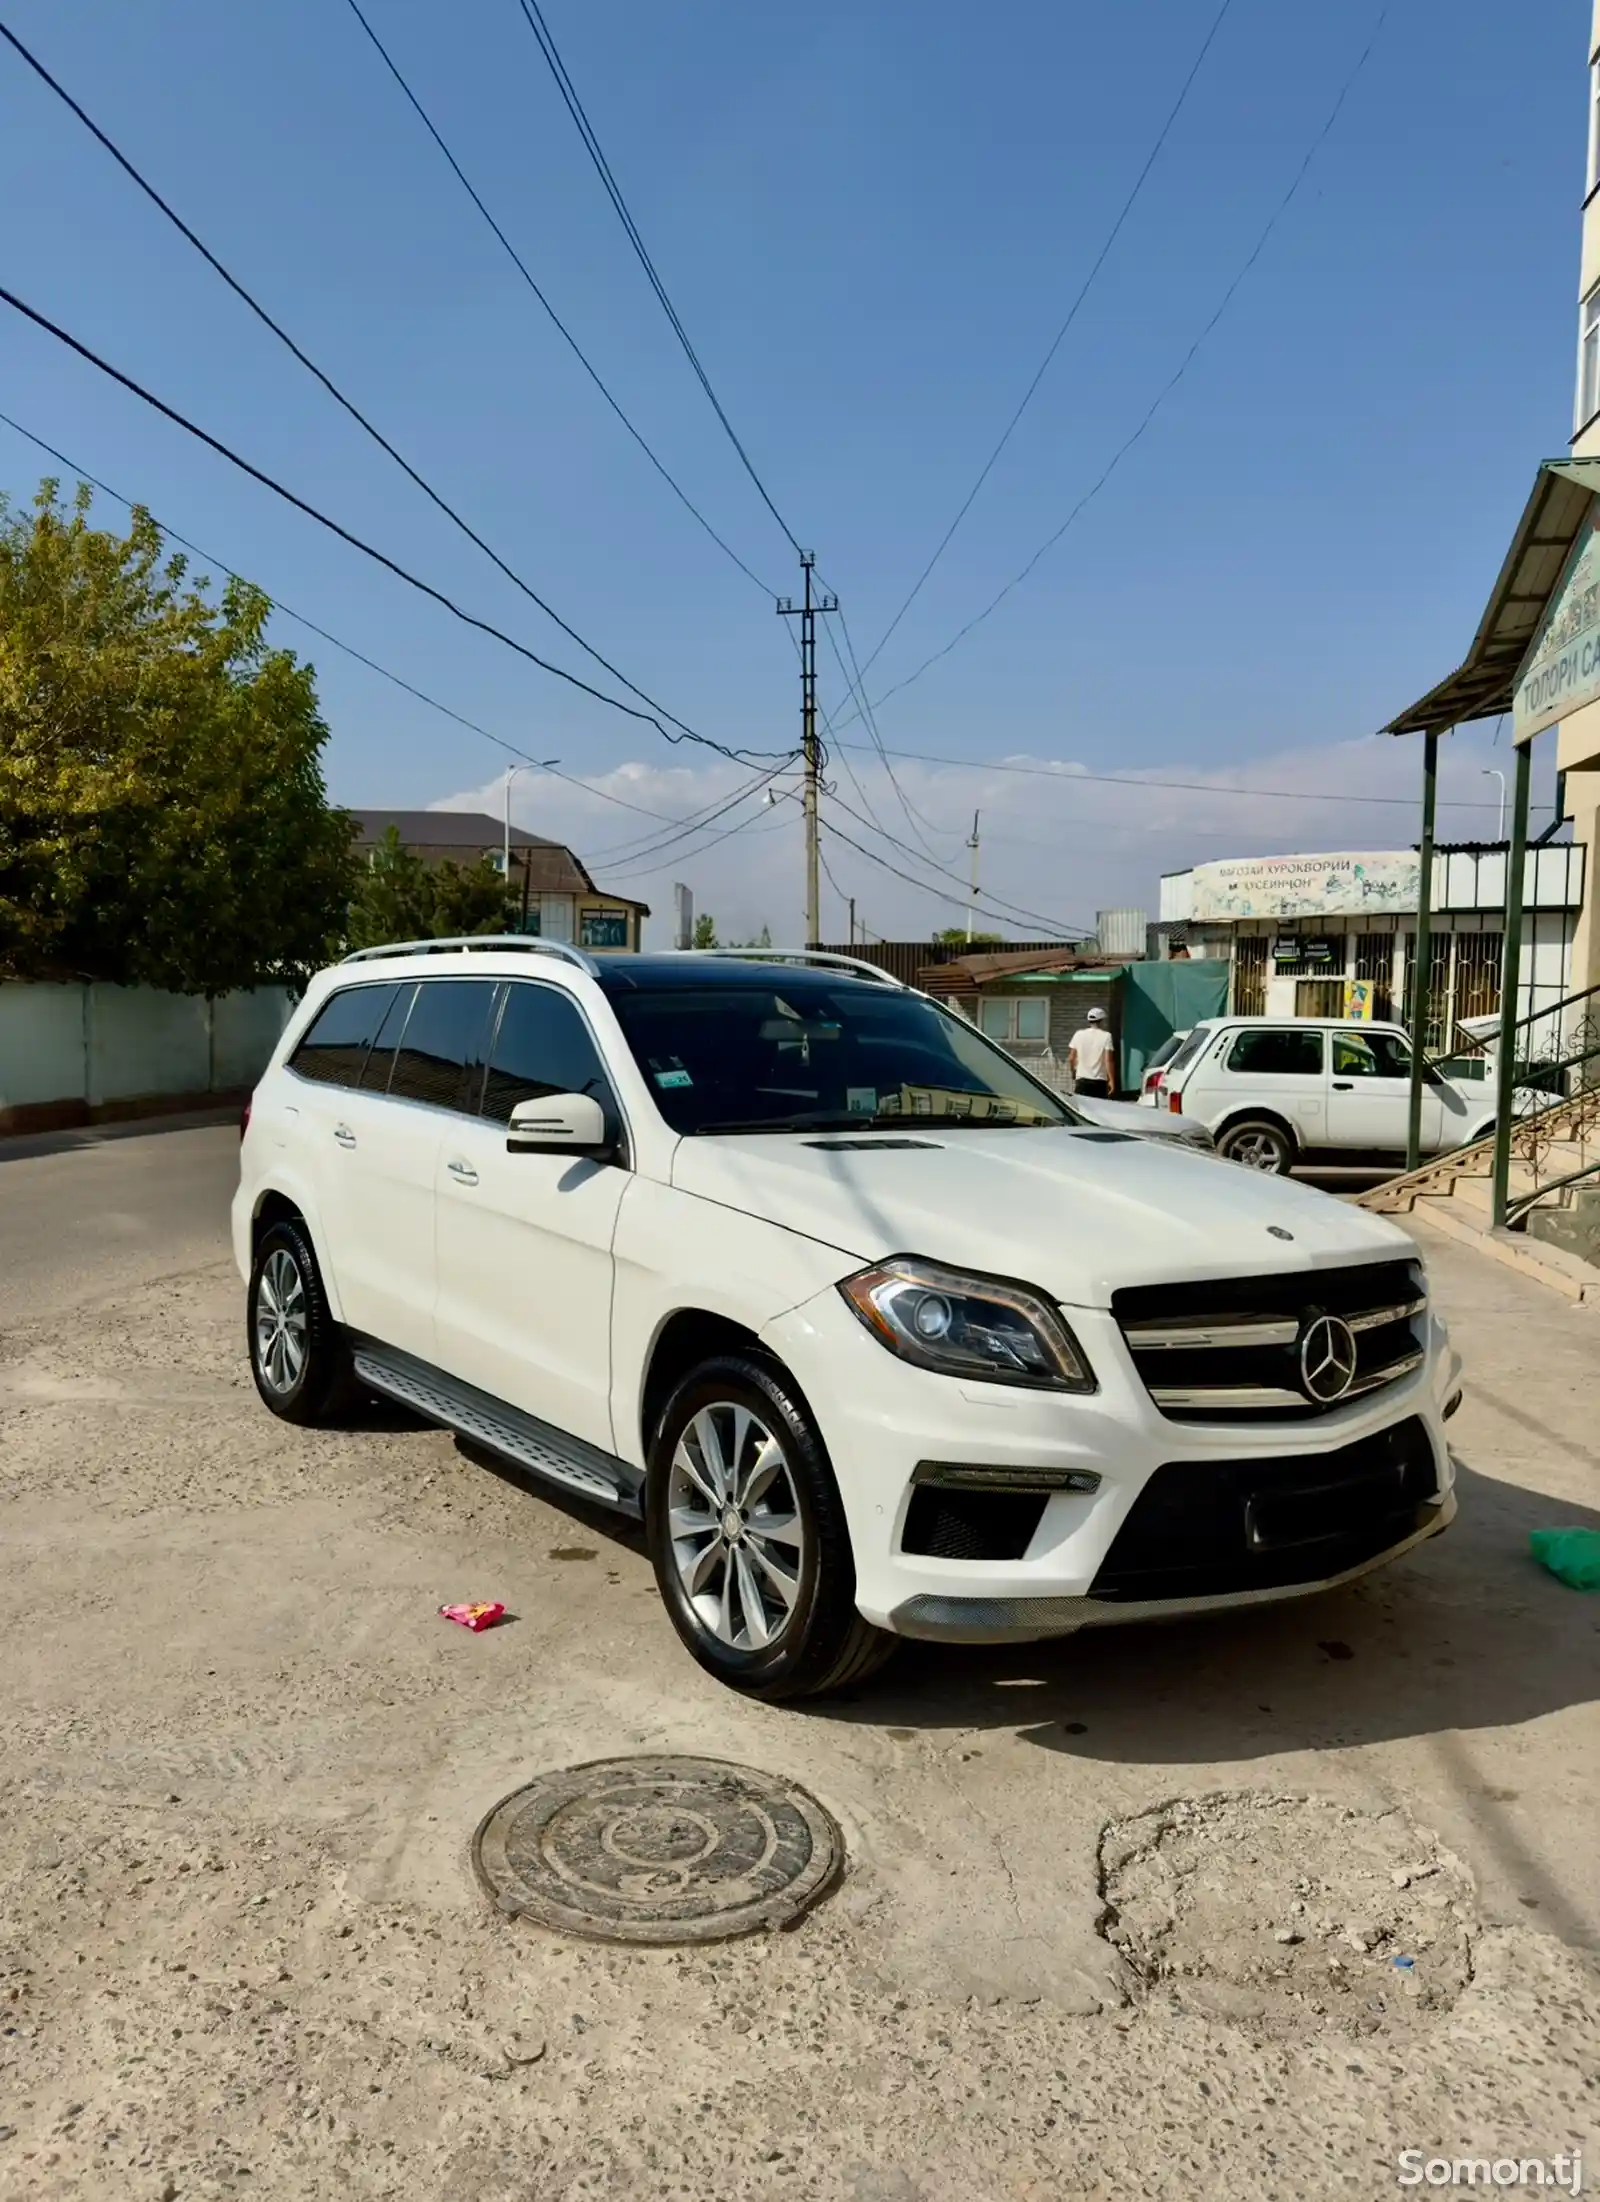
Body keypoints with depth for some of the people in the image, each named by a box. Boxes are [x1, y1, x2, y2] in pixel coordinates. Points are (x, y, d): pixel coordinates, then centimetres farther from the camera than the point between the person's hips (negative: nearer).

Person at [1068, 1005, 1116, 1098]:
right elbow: (1108, 1060, -10)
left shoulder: (1079, 1034, 3)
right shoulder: (1106, 1036, -5)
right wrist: (1112, 1080, -6)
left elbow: (1071, 1058, 5)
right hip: (1099, 1081, -2)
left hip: (1082, 1079, 2)